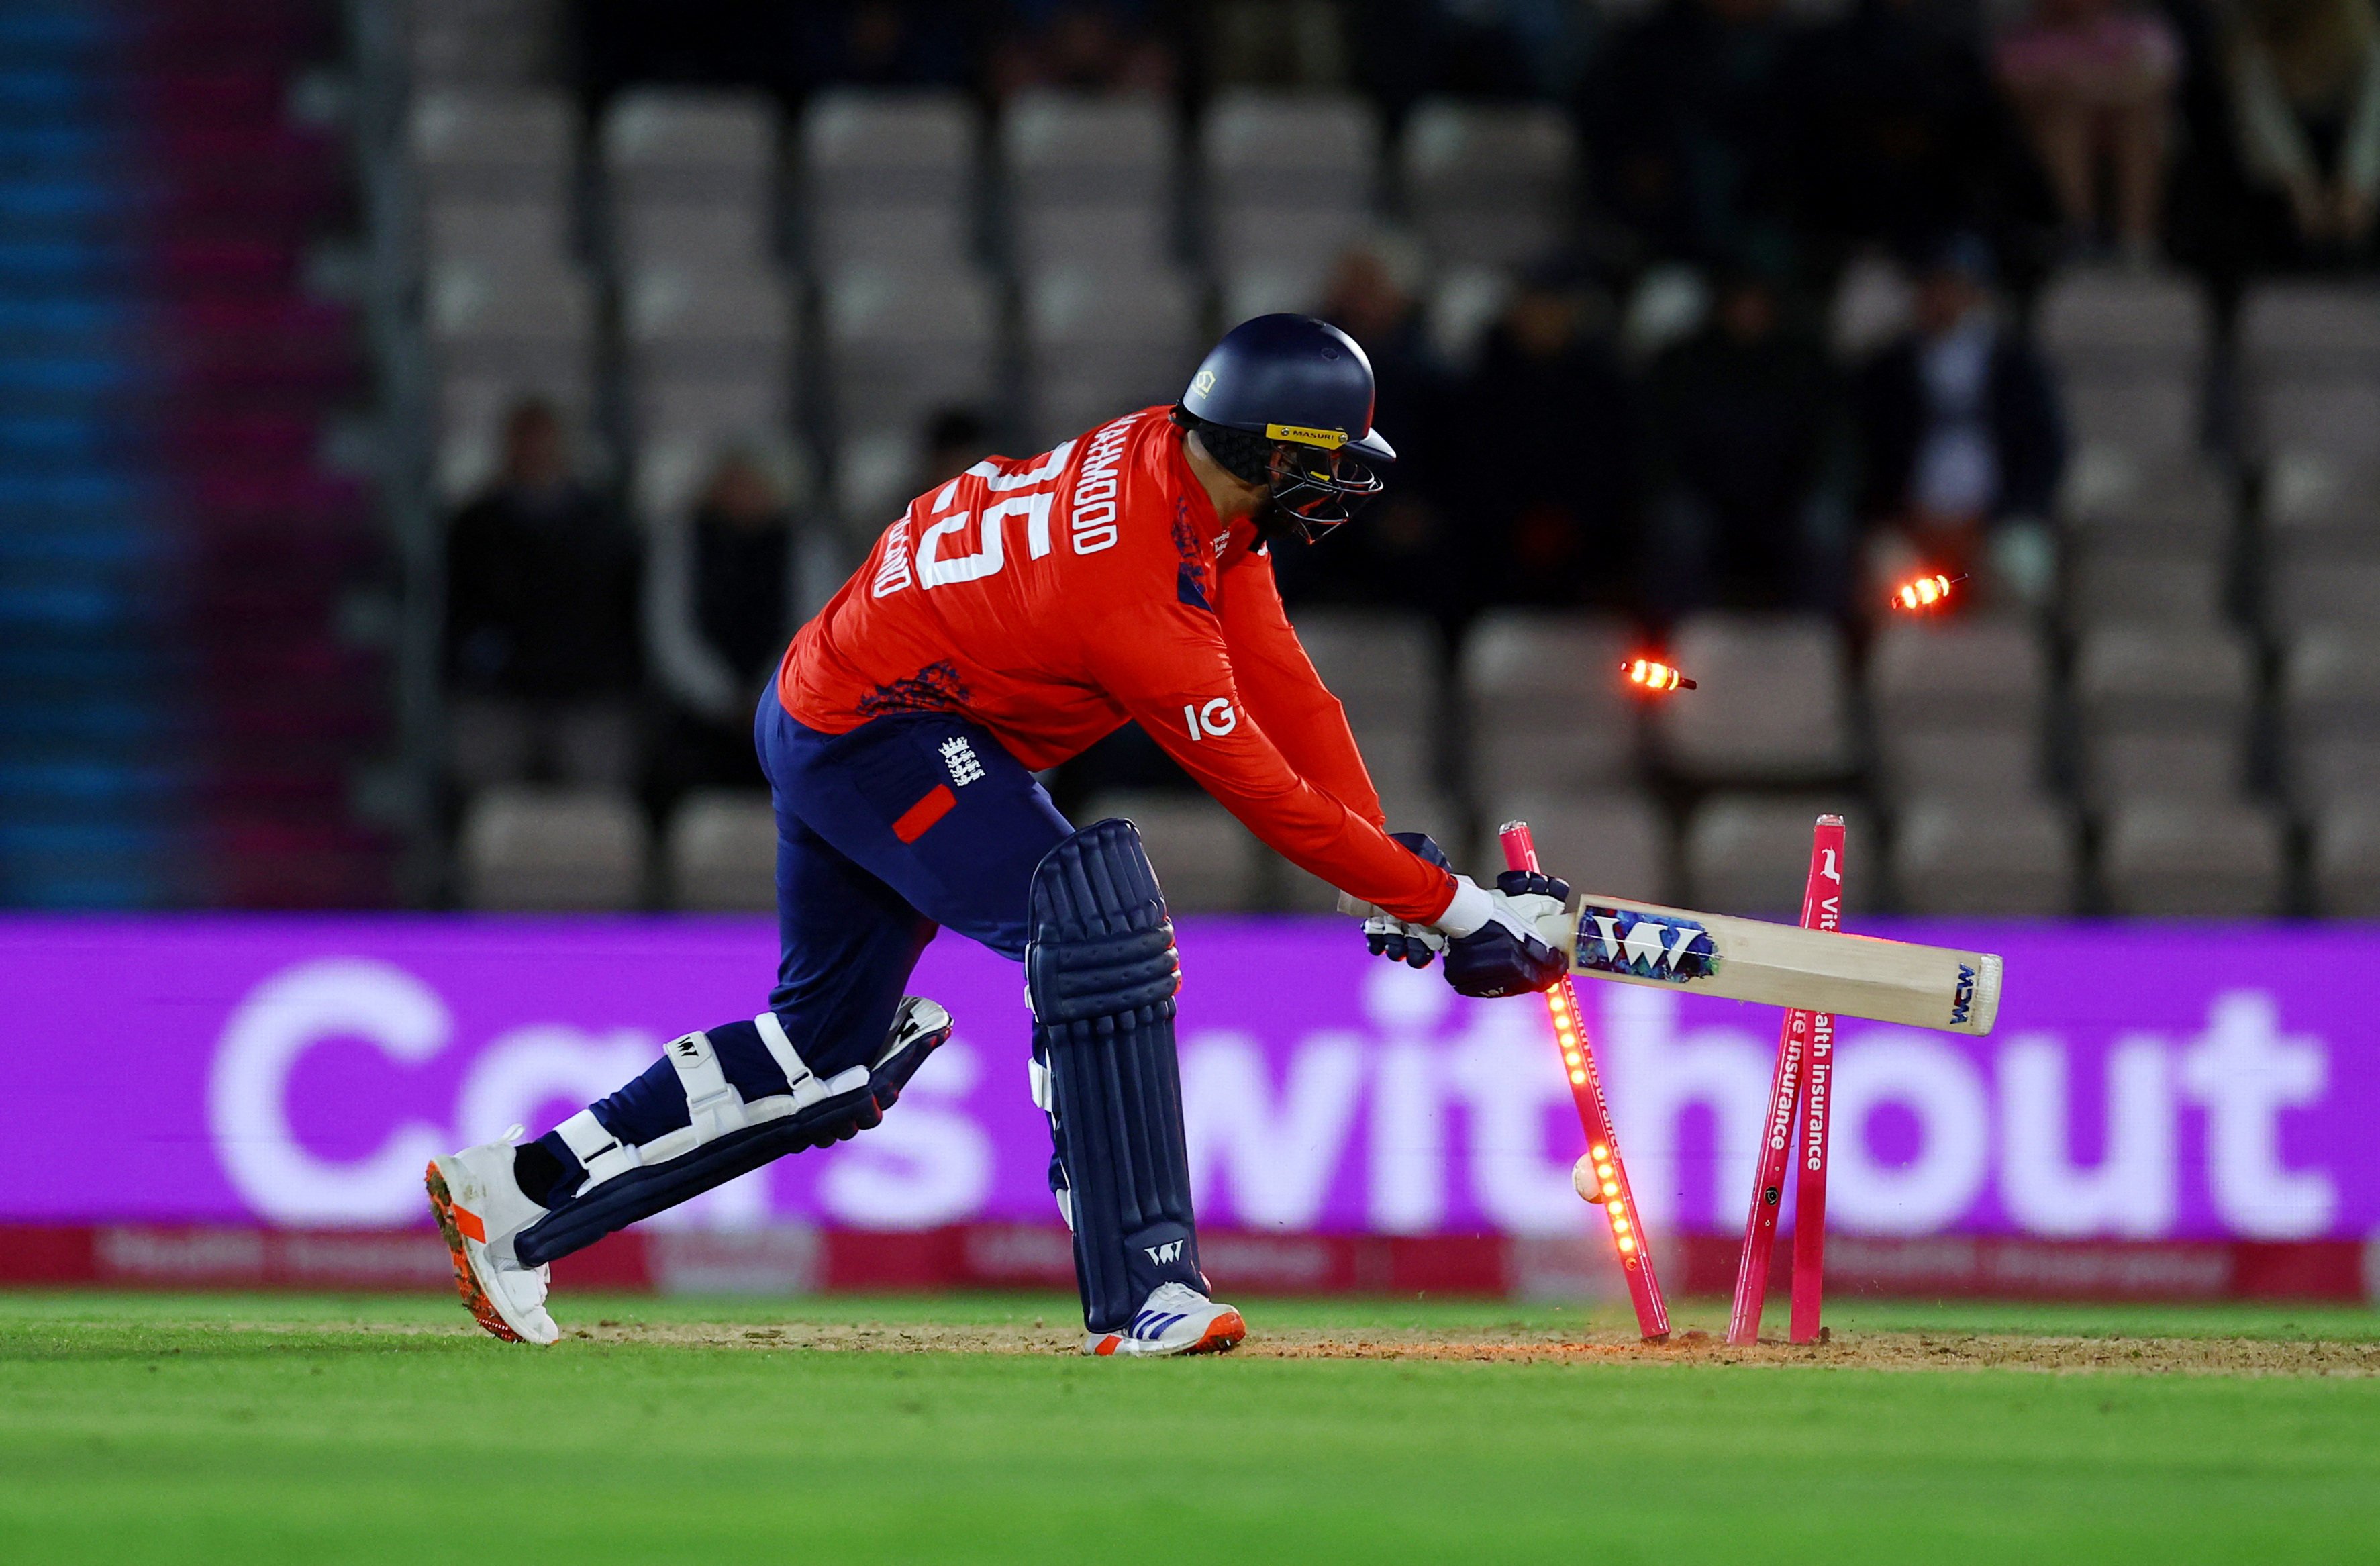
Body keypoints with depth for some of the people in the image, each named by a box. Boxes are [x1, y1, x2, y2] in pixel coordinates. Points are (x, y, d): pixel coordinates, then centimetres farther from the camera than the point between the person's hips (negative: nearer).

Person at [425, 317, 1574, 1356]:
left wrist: (1391, 874, -10)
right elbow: (1268, 797, -27)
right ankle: (1138, 1295, -29)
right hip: (875, 738, -10)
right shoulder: (1141, 595, -31)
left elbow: (1286, 696, -3)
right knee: (1098, 933, -26)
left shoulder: (1178, 464, -5)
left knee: (823, 1056, 16)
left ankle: (518, 1194, 22)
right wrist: (1455, 907, -23)